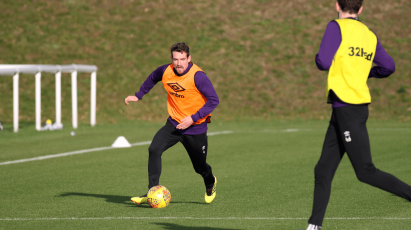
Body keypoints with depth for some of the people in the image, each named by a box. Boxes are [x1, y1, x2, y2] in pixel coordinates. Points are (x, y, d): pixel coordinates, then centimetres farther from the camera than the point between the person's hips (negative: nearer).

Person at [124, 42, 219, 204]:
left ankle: (210, 183, 47)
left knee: (200, 167, 9)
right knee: (154, 150, -20)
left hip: (195, 128, -4)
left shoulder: (197, 76, -22)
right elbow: (152, 78, 19)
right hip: (174, 124, 4)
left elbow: (214, 100, -20)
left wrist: (193, 118, -25)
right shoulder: (165, 71, -6)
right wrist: (138, 96, 18)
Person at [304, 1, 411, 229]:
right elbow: (389, 67, 19)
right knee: (323, 171, 10)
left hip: (348, 109, -8)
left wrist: (319, 56, 5)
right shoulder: (370, 35, 11)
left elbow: (323, 63, -18)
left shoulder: (337, 27, -9)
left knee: (366, 172, -6)